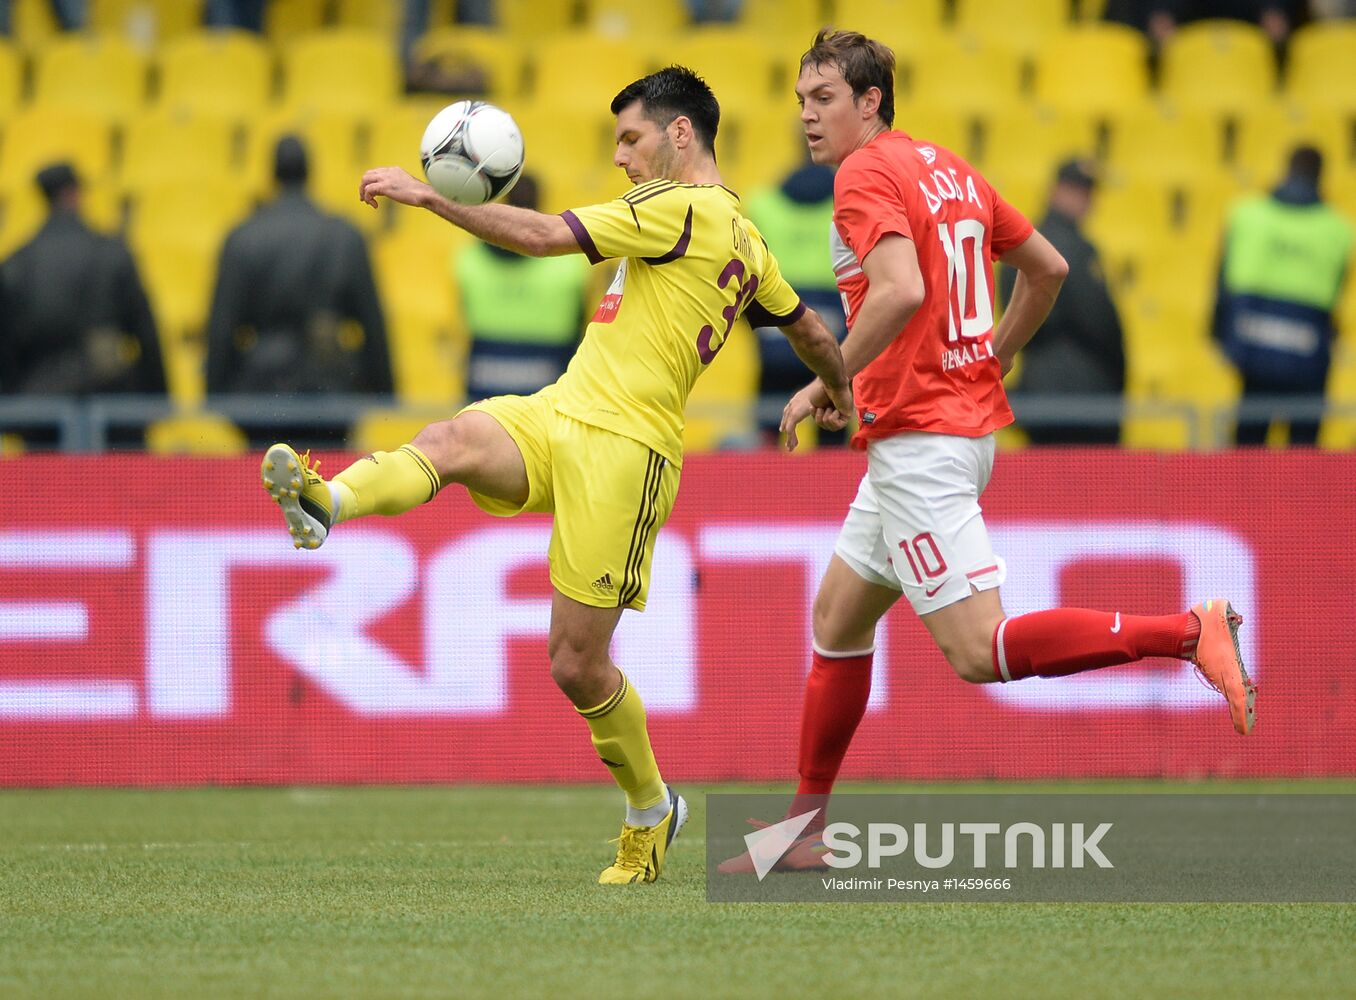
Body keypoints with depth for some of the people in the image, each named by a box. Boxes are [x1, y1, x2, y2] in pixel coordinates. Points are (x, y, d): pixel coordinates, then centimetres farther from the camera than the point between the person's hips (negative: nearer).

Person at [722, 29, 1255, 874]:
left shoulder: (866, 176, -12)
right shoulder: (950, 170, 14)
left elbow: (901, 291, -28)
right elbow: (1049, 270, 19)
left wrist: (826, 383, -19)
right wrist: (988, 360, 28)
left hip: (919, 439, -10)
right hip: (970, 420, 10)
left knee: (980, 652, -14)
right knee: (837, 618, 17)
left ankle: (1190, 632, -20)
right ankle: (804, 830, 22)